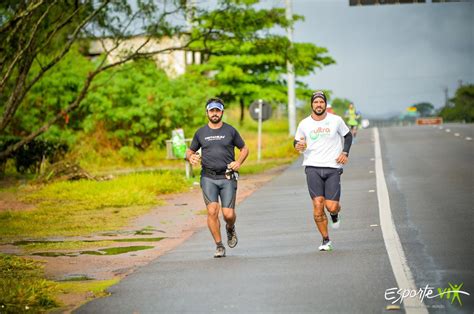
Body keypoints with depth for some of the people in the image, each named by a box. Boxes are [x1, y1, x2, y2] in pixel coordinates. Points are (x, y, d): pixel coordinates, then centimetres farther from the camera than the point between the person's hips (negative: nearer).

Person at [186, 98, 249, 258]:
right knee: (212, 211, -12)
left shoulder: (230, 131, 6)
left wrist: (238, 162, -4)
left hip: (227, 177, -1)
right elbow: (190, 151, 18)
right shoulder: (200, 133, 9)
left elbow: (244, 149, 15)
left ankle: (230, 229, 29)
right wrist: (191, 158, -7)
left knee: (228, 213, -7)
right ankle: (219, 246, 0)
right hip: (208, 177, 1)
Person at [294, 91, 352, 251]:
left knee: (331, 206, -9)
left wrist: (345, 153, 3)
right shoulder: (304, 124, 4)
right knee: (318, 204, -10)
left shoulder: (336, 120, 3)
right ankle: (325, 240, 4)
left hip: (333, 168, 0)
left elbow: (348, 135, 17)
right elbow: (297, 141, 17)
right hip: (312, 167, 0)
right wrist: (298, 145, -7)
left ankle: (335, 215, 31)